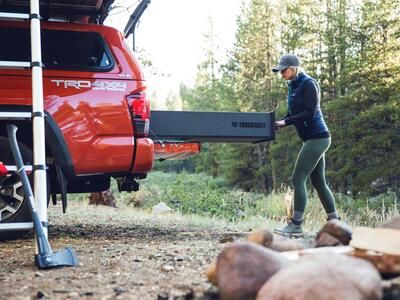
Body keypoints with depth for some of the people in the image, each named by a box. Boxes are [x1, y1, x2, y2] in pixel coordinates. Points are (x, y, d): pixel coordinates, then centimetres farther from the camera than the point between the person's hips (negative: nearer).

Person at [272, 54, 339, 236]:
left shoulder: (308, 84, -11)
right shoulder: (293, 86, 15)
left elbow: (309, 113, -19)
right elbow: (293, 114, 17)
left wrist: (286, 122, -19)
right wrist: (279, 123, 1)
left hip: (316, 138, -10)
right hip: (313, 139, 10)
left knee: (298, 179, -10)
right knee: (319, 182, 11)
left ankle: (296, 225, -6)